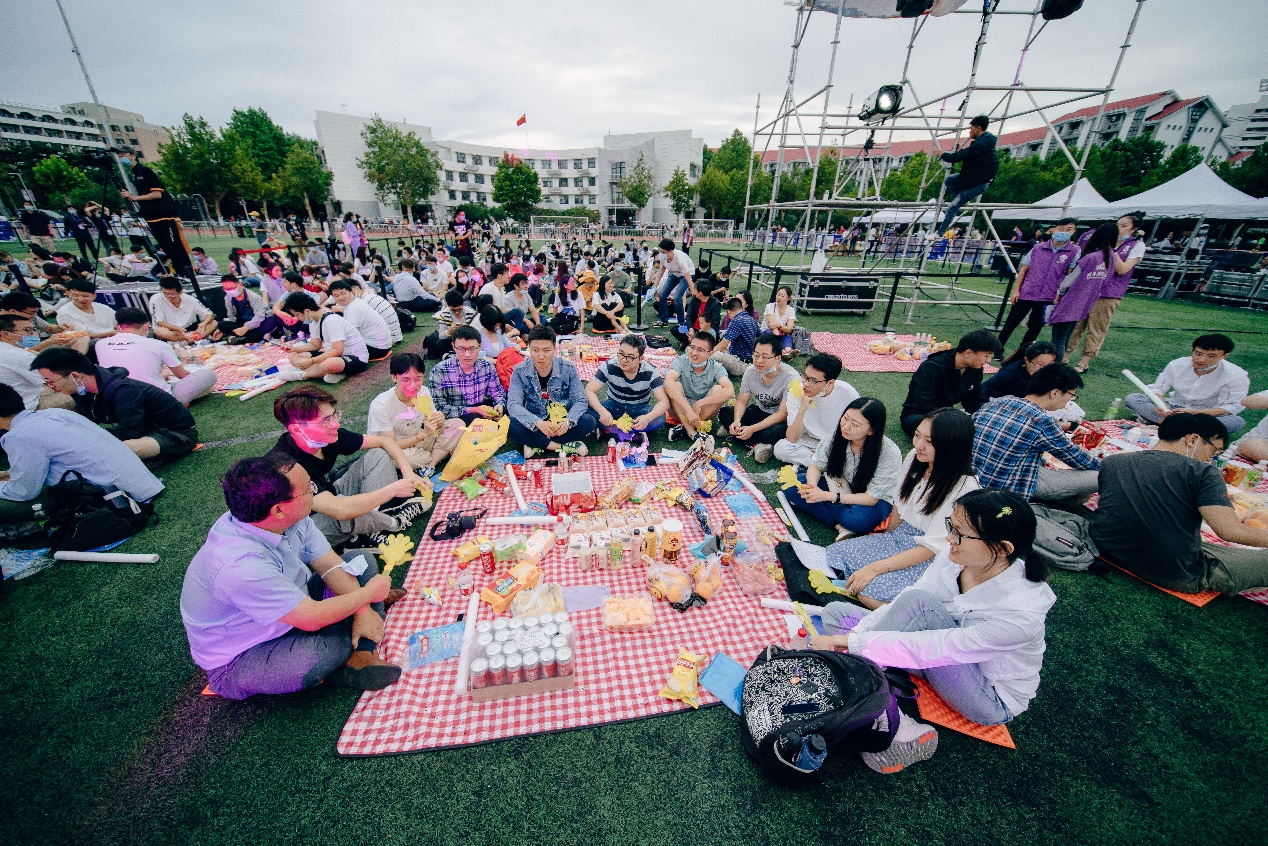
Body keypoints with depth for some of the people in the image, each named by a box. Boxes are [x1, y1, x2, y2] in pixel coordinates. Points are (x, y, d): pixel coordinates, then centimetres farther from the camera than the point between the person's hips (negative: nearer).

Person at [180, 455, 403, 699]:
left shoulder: (291, 518, -17)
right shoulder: (240, 565, -37)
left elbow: (330, 564, -8)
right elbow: (312, 618, -30)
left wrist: (363, 609, -19)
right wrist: (369, 593, -16)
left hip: (291, 610, 8)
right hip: (239, 659, -8)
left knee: (364, 562, -1)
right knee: (327, 650, -35)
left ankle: (361, 660, -8)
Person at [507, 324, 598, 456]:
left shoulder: (568, 369, -11)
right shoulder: (519, 371, -11)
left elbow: (580, 400, -12)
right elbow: (513, 404, -20)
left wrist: (568, 422, -34)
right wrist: (538, 423, -38)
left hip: (563, 421, 1)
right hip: (534, 422, 0)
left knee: (589, 422, -27)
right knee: (513, 427, -31)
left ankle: (536, 444, -20)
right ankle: (565, 446, -22)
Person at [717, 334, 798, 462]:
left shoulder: (790, 377, -25)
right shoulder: (751, 371, -10)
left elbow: (783, 414, -25)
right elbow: (742, 401, -2)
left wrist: (752, 429, -33)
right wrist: (737, 421, -24)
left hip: (784, 419, -6)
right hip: (760, 411, 6)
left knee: (770, 434, -39)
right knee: (724, 413, -15)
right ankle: (757, 445, -26)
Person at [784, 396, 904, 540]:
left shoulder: (890, 453, -28)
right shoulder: (837, 434, -19)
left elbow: (872, 498, -24)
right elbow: (816, 465, -6)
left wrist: (827, 496, -34)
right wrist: (812, 486, -29)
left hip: (876, 500, -5)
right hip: (841, 486, 5)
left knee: (858, 519, -41)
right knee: (791, 486, -17)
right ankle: (840, 526, -20)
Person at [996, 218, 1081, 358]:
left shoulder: (1075, 251, -1)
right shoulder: (1038, 247, 1)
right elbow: (1024, 269, 5)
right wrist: (1016, 290, 0)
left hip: (1049, 298, 0)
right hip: (1026, 293, 0)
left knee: (1035, 328, 8)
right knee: (1011, 323, 4)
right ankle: (998, 349, 15)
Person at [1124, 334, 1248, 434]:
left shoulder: (1237, 376, -12)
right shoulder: (1177, 365, -7)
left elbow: (1232, 407, -17)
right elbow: (1157, 388, -5)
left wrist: (1195, 412, -33)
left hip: (1207, 415, -1)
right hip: (1174, 409, 1)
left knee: (1236, 422, -35)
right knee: (1131, 398, -20)